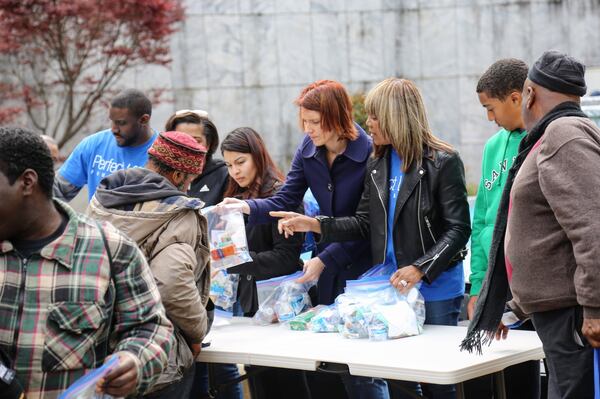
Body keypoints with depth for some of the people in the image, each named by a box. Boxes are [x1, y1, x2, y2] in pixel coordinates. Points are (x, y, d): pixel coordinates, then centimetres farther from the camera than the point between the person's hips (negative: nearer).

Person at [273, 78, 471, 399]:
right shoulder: (377, 166, 11)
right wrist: (315, 224, 1)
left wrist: (420, 269, -23)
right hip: (390, 288, 6)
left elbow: (458, 229, -13)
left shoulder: (443, 162, -9)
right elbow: (365, 224, 12)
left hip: (435, 289, -6)